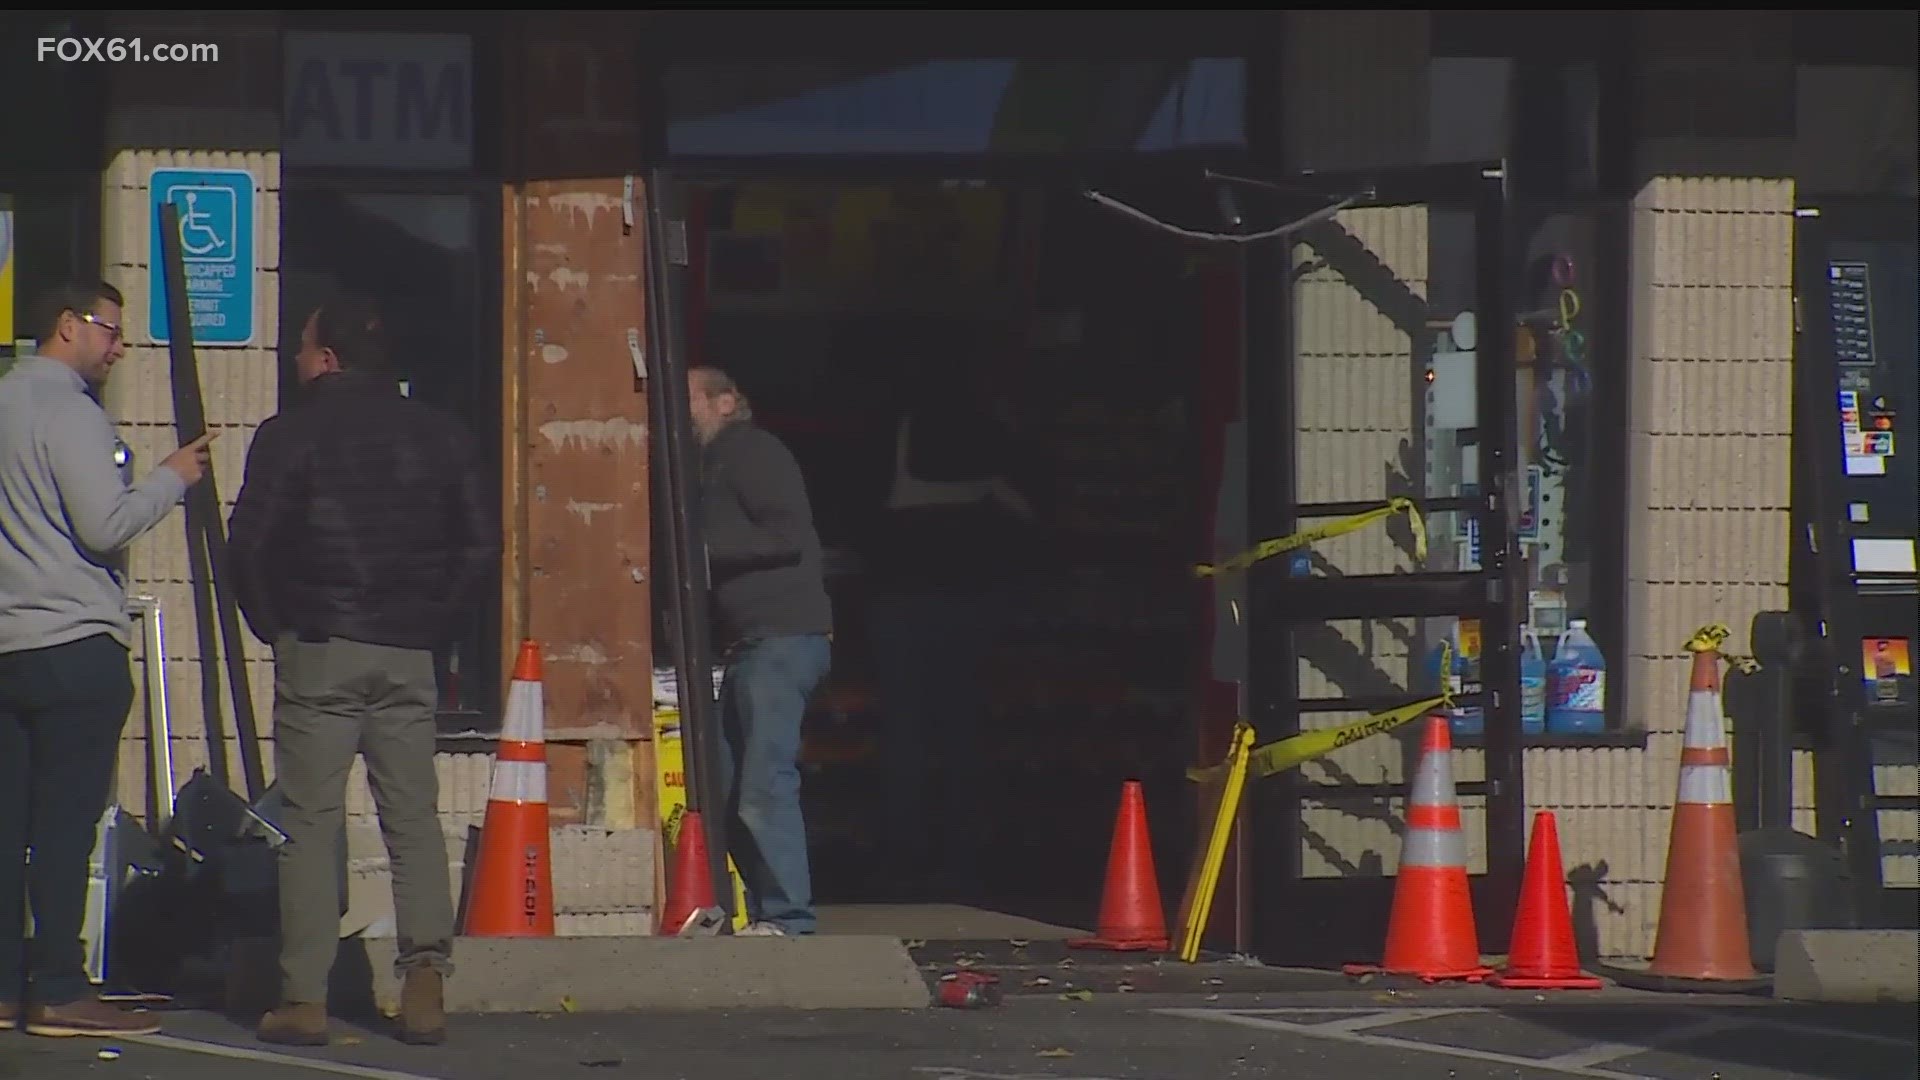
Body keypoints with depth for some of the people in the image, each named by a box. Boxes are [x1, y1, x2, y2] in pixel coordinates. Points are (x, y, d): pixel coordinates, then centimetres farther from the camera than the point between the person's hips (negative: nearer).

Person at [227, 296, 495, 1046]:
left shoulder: (291, 434, -4)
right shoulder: (439, 435, 9)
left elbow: (249, 542, -7)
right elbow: (480, 543, 9)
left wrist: (272, 626, 6)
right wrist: (434, 622, 13)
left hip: (318, 650, -4)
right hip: (409, 654, 4)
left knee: (310, 822, -2)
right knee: (414, 818, 6)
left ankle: (304, 998, -5)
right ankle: (426, 982, -5)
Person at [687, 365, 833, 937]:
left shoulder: (751, 450, -4)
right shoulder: (717, 462, 26)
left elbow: (789, 535, -15)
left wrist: (706, 549, -15)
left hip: (782, 638, -11)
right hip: (751, 646, 11)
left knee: (765, 785, -15)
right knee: (730, 789, 8)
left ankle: (786, 918, -17)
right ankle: (763, 913, 9)